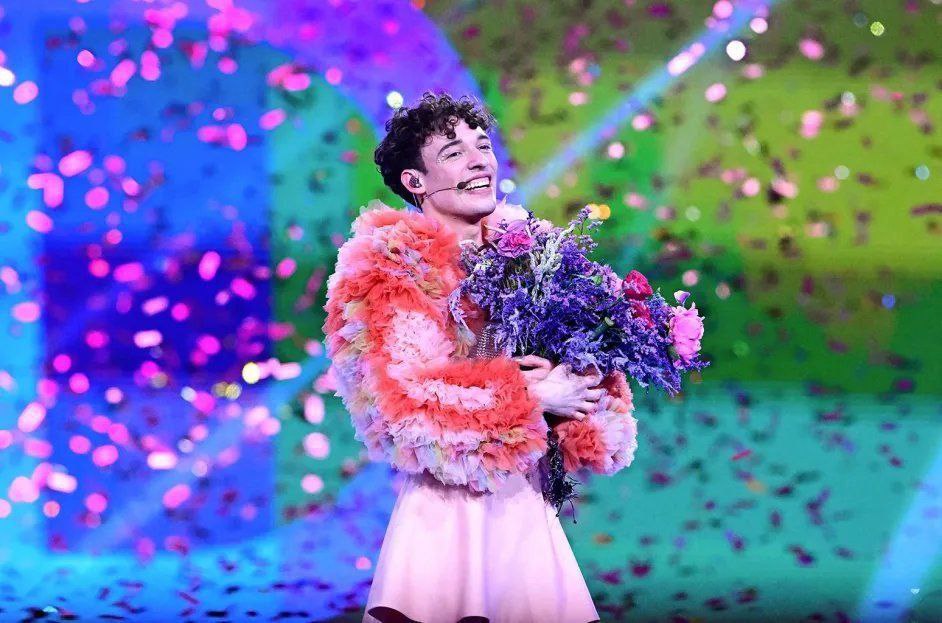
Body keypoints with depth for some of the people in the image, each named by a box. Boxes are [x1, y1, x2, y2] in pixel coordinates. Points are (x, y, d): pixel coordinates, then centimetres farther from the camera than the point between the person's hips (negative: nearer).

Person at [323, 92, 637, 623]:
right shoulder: (392, 265, -5)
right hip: (448, 508, -5)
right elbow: (397, 399, -16)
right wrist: (529, 396, -15)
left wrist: (581, 393, -13)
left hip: (527, 504, 5)